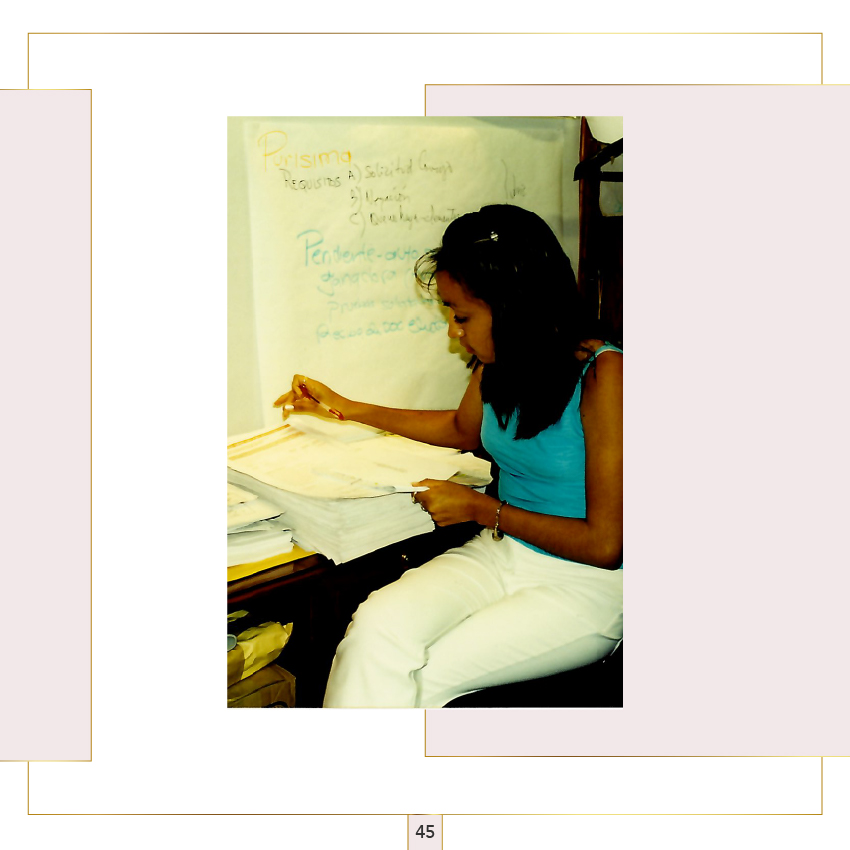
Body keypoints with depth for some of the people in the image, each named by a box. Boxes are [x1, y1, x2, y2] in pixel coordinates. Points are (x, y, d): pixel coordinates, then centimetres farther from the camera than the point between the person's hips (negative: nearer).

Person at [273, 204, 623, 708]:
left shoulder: (604, 378, -19)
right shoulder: (498, 364, 2)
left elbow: (605, 544, -17)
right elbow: (463, 429, 26)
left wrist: (480, 508, -12)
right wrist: (347, 408, 23)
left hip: (588, 582, -5)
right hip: (501, 552, 6)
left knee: (423, 677, -22)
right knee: (376, 628, -24)